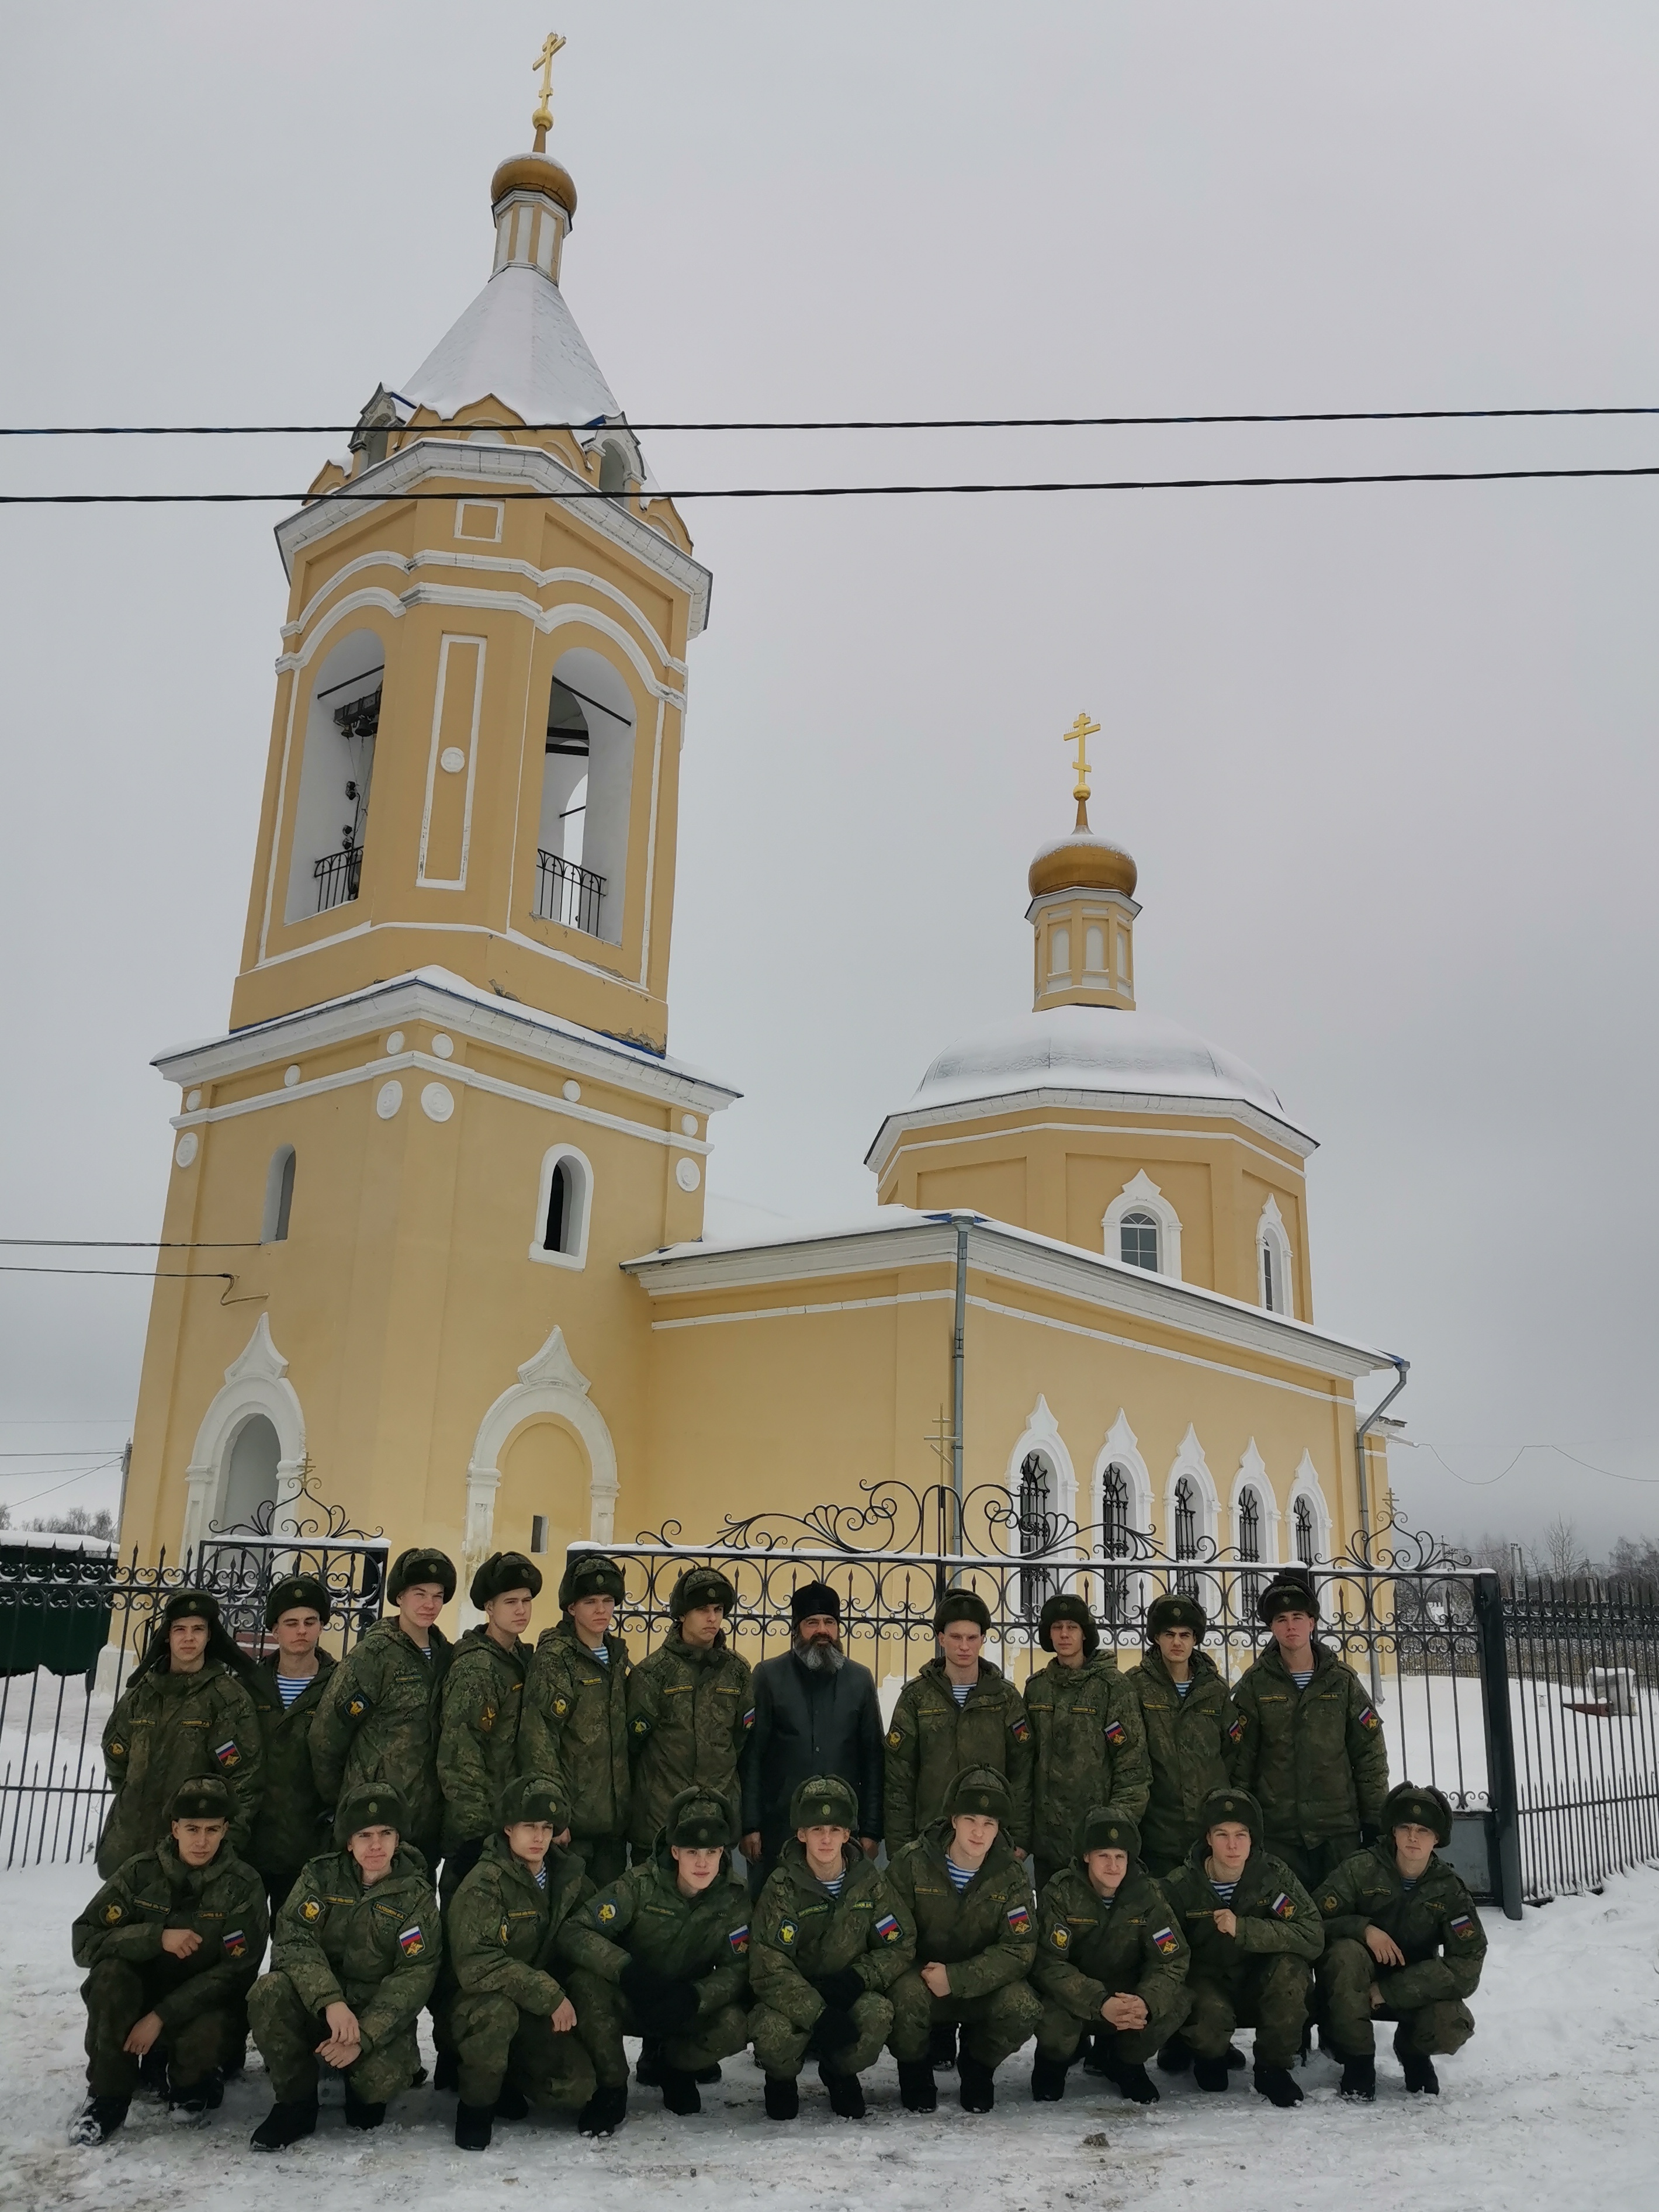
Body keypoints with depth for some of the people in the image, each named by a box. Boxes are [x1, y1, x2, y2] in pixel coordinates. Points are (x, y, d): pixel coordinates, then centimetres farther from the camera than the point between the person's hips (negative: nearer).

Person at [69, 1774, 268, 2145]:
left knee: (207, 2036, -35)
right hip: (142, 1995, 2)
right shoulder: (140, 1871, -7)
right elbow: (85, 1941, -12)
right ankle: (107, 2095, -11)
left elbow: (235, 1972, -15)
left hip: (205, 2004, -1)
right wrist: (157, 1937, -26)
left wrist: (161, 2017, -23)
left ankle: (189, 2082, 3)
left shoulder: (244, 1885, -12)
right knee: (111, 1973, -29)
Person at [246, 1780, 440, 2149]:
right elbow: (293, 1939, -16)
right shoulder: (320, 1876, -3)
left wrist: (364, 2036, -25)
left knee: (380, 2080, -31)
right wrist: (330, 2000, -33)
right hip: (317, 2004, 1)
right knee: (269, 1992, -29)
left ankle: (364, 2092, 9)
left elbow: (415, 1976, -11)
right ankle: (295, 2101, -7)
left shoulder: (416, 1896, -5)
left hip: (381, 2012, -1)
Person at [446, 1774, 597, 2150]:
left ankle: (508, 2076, 14)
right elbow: (474, 1963, -28)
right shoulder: (485, 1883, -20)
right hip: (480, 2004, -5)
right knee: (498, 2012, -38)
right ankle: (477, 2103, -10)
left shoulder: (567, 1875, -2)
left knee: (577, 2089, -15)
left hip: (539, 2012, 5)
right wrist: (550, 1995, -27)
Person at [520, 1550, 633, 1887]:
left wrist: (626, 1808, 14)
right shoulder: (555, 1658, -9)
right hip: (571, 1817, -6)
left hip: (614, 1817, 6)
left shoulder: (618, 1658, 12)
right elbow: (538, 1738, -15)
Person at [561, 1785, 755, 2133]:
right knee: (586, 1982, -33)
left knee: (734, 2025, -29)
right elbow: (575, 1931, -25)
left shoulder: (733, 1902, -12)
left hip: (687, 2010, 2)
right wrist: (626, 1970, -41)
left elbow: (737, 1969, -14)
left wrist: (694, 1996, -34)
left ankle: (673, 2067, 6)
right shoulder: (641, 1884, -20)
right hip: (629, 2003, -2)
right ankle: (611, 2088, -9)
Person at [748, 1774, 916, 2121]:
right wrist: (819, 2016, -33)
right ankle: (782, 2078, 5)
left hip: (849, 1994, 2)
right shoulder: (782, 1886, -16)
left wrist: (857, 1977, -21)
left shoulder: (869, 1880, -6)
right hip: (792, 1997, -2)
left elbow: (902, 1946, -3)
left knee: (879, 2014, -31)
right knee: (772, 2033, -35)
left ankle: (841, 2073, 4)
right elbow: (769, 1969, -22)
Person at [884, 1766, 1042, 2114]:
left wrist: (957, 1978, -26)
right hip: (919, 1976, -2)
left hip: (982, 1985, 2)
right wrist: (924, 1972, -26)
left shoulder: (1011, 1875, -8)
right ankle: (914, 2069, -1)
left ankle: (978, 2067, 5)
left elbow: (1019, 1950, -15)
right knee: (907, 1994, -36)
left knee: (1022, 2006, -29)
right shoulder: (913, 1862, -13)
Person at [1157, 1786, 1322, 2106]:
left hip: (1262, 1991, 1)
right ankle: (1210, 2054, 6)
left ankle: (1274, 2066, -6)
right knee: (1209, 2018, -34)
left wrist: (1243, 1929, -35)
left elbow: (1313, 1936, -26)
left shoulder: (1274, 1875, -15)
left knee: (1290, 1967, -30)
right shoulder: (1180, 1887, -14)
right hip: (1206, 1986, -1)